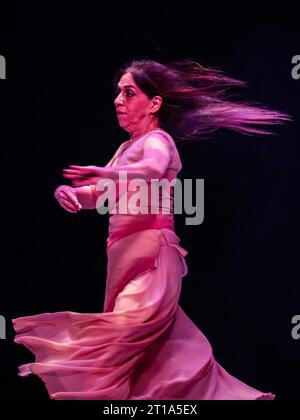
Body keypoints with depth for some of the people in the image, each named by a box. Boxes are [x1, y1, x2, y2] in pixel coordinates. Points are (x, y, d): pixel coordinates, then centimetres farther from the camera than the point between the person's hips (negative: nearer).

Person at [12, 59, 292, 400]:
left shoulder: (158, 140, -6)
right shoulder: (127, 147, 20)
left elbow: (153, 169, -30)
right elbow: (100, 195, 16)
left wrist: (109, 173, -47)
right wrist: (70, 193, -5)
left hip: (150, 260, -8)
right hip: (125, 258, 9)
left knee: (114, 351, -16)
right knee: (164, 354, 12)